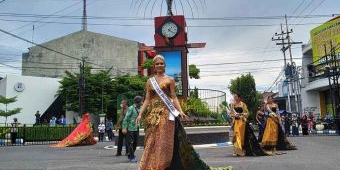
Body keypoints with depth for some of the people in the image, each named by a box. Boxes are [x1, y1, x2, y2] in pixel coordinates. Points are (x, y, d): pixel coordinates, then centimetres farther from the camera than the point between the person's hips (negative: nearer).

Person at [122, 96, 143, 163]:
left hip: (136, 128, 7)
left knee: (135, 142, 12)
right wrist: (124, 128, -16)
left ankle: (130, 155, 27)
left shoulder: (139, 109, 10)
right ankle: (132, 157, 5)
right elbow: (126, 118, -13)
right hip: (130, 128, -7)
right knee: (131, 143, -2)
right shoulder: (131, 108, -11)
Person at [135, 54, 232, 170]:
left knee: (164, 141, -4)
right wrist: (140, 114, 1)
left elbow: (174, 98, -1)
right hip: (153, 114, 3)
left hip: (166, 113, -3)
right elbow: (147, 100, 10)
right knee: (151, 143, 4)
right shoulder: (149, 81, 11)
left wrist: (180, 111, -13)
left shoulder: (170, 80, 2)